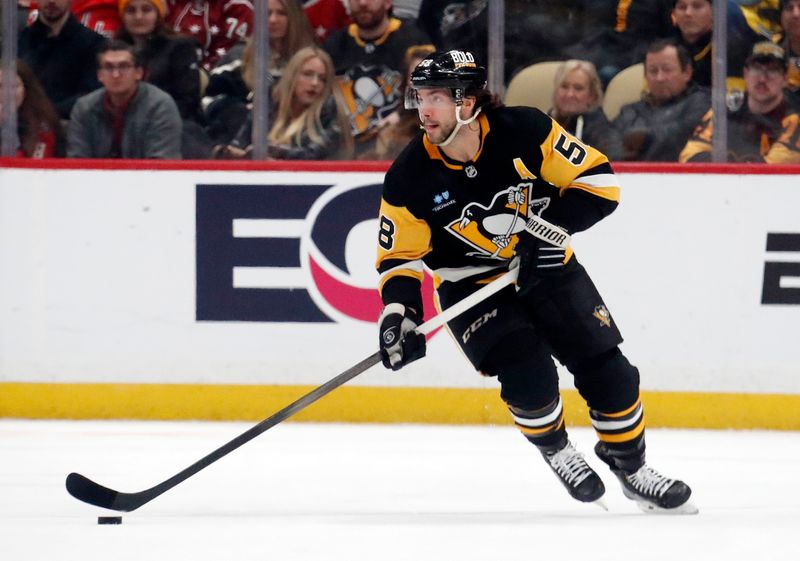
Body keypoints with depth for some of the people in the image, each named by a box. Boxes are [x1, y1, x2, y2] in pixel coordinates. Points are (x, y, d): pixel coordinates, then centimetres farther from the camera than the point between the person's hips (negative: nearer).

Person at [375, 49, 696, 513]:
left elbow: (598, 181, -15)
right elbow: (401, 257, -8)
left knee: (605, 367, -4)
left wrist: (551, 225, -27)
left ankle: (632, 469, 16)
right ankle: (556, 451, 7)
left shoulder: (526, 132, -20)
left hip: (547, 269, 1)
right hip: (472, 285, -1)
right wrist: (398, 313, -24)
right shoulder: (409, 180, -16)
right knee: (527, 372, -22)